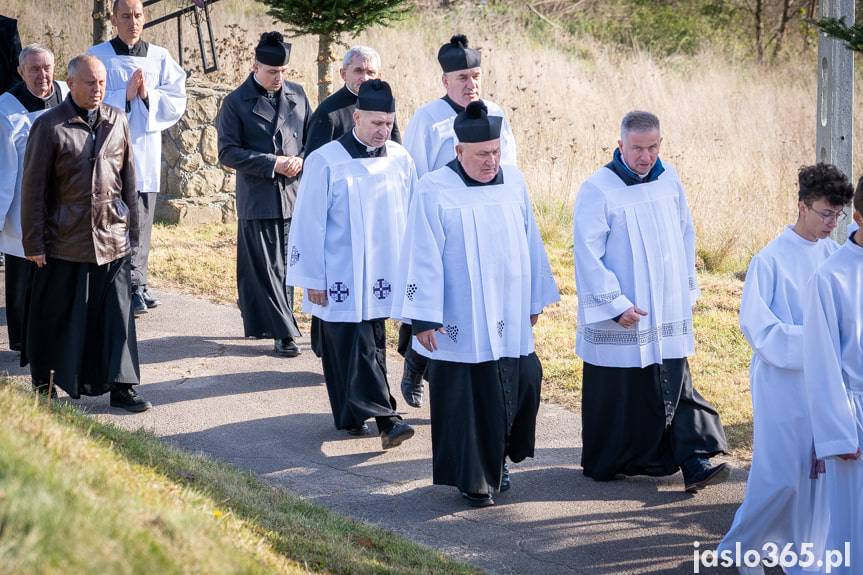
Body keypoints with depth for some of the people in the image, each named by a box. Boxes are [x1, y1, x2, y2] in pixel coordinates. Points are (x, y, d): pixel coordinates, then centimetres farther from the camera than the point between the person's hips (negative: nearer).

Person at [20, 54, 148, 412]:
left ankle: (121, 387, 9)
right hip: (64, 241, -3)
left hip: (111, 237, 3)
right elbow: (33, 188, -4)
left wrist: (132, 228, 12)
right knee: (54, 317, 6)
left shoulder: (116, 121, 7)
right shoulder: (49, 126, -6)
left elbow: (128, 178, 13)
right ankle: (44, 387, 20)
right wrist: (34, 242, -5)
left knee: (117, 314, 2)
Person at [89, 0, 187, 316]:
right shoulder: (98, 56, 0)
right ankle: (135, 286, -7)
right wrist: (125, 94, -15)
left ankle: (135, 286, 17)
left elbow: (177, 103, 4)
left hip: (147, 151, 3)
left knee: (142, 222, 8)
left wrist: (148, 95, -12)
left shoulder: (160, 58, 8)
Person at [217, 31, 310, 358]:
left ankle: (262, 322, 21)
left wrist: (301, 161, -7)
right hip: (257, 198, -4)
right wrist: (273, 164, -15)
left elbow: (312, 137, 15)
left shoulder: (297, 95, 8)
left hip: (293, 195, 4)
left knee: (285, 264, 9)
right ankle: (284, 332, -2)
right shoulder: (237, 102, -4)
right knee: (264, 267, -4)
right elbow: (228, 153, -7)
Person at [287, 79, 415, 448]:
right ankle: (385, 418, -10)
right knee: (355, 347, -8)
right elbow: (309, 223, -6)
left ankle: (353, 416, 21)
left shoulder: (400, 160, 3)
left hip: (382, 276, 4)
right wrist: (312, 279, -7)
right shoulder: (326, 161, -9)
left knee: (371, 345, 10)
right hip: (341, 277, -4)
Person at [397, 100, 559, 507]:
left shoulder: (513, 181, 4)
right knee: (467, 400, 0)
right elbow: (423, 259, -11)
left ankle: (497, 462, 29)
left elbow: (530, 242, 13)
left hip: (509, 321, 5)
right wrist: (424, 317, -13)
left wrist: (534, 300, 16)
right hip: (461, 325, -5)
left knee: (520, 388, 8)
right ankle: (472, 478, 12)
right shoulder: (434, 191, -11)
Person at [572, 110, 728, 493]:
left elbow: (685, 234, 16)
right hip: (618, 319, -5)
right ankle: (604, 464, 19)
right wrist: (615, 304, -16)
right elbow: (587, 254, -14)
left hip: (668, 314, 5)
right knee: (616, 392, 4)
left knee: (676, 389, 0)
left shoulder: (669, 179, 5)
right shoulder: (598, 190, -13)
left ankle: (694, 464, -3)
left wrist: (687, 288, 12)